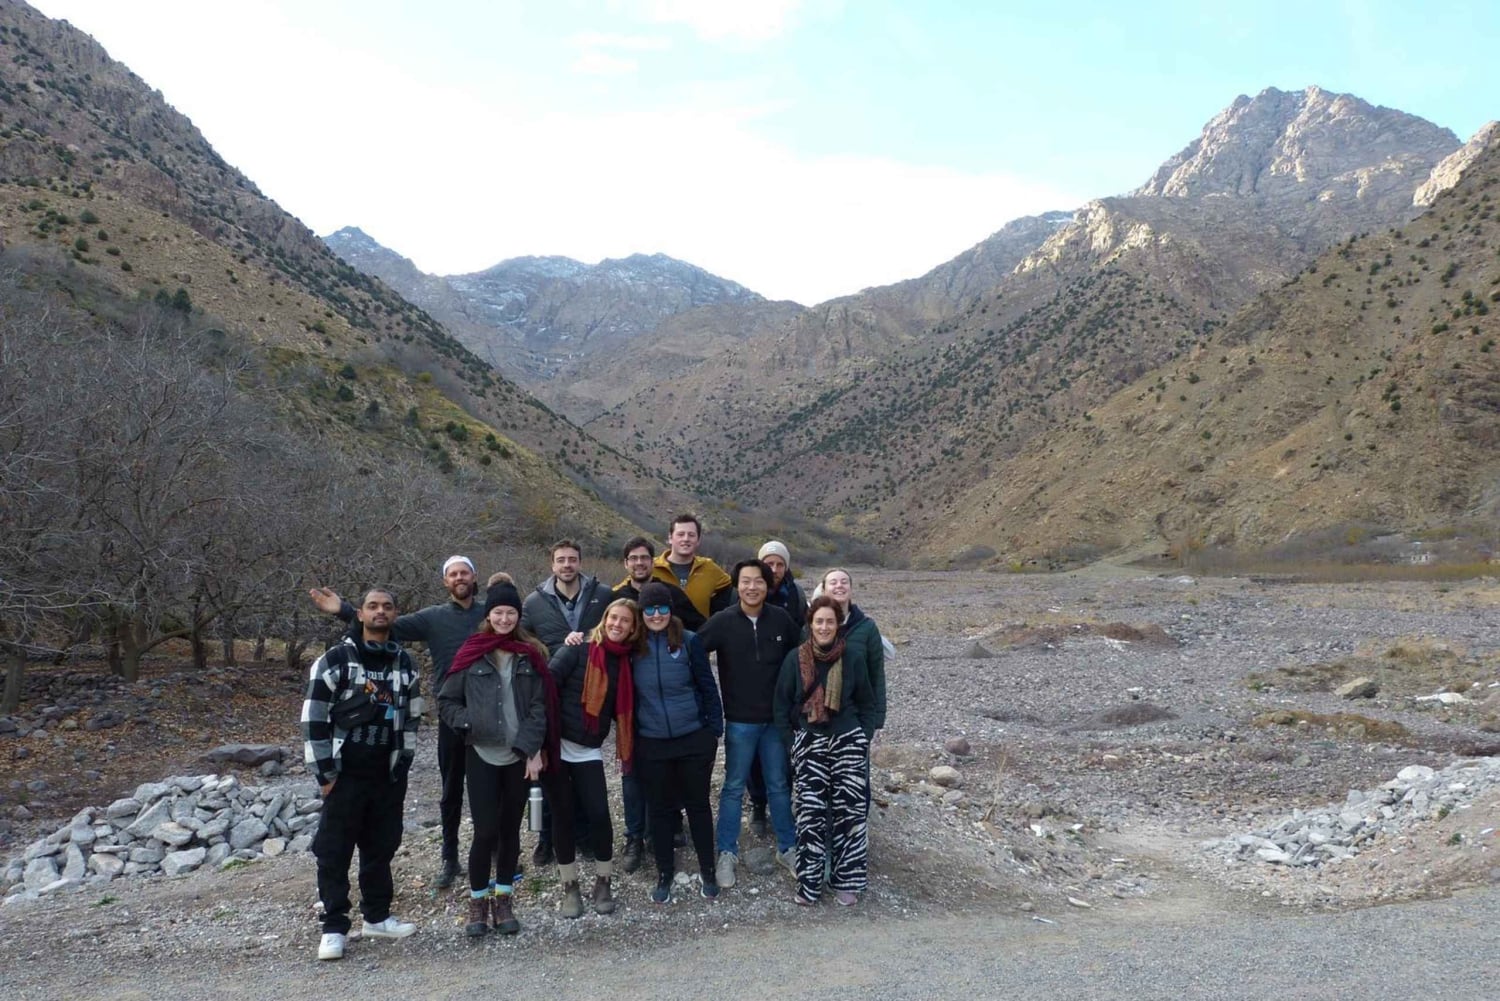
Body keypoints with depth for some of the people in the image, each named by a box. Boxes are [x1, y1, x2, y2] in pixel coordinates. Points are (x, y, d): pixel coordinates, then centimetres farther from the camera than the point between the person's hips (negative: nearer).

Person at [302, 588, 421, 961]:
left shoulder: (404, 663, 7)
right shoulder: (335, 659, -8)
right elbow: (313, 718, -8)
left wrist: (404, 763, 7)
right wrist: (324, 772, -10)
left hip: (388, 776, 4)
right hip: (345, 774, -4)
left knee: (381, 848, 13)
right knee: (334, 851, 1)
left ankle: (377, 916, 27)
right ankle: (334, 927, 12)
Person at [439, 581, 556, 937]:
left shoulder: (531, 655, 4)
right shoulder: (471, 654, 0)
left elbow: (539, 706, 1)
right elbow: (446, 700, 6)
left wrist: (534, 749, -8)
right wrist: (468, 723, -10)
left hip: (520, 757, 2)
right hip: (481, 756, -2)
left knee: (510, 829, 10)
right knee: (485, 831, -4)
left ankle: (502, 899, 24)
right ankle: (478, 901, 14)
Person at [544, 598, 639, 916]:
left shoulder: (626, 662, 5)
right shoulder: (579, 650, -9)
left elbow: (623, 709, 10)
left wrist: (626, 748, -1)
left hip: (589, 749, 3)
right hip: (558, 744, -3)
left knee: (599, 815, -3)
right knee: (563, 816, 5)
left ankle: (602, 883, 15)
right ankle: (570, 887, 19)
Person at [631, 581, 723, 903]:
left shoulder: (689, 641, -7)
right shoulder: (633, 646, -3)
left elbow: (708, 687, -3)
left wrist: (714, 732, -3)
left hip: (694, 739, -1)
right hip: (651, 743, 2)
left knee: (698, 804, 11)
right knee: (659, 809, 12)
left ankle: (708, 872, 25)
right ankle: (664, 874, 27)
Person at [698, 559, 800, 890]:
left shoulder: (781, 620, -4)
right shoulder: (722, 622, -11)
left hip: (776, 718, 2)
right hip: (739, 721, -2)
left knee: (779, 786, 13)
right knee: (734, 787, 9)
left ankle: (787, 848, 27)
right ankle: (727, 853, 21)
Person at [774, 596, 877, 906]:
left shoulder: (853, 655, -3)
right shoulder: (795, 658, -2)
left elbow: (866, 702, 5)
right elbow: (782, 705, 3)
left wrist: (864, 739, 1)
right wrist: (791, 744, 0)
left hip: (848, 741, 0)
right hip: (809, 742, 0)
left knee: (850, 809, -1)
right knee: (811, 812, -2)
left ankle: (847, 880, 14)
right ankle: (808, 884, 10)